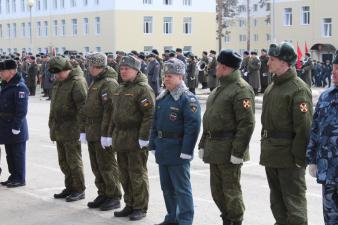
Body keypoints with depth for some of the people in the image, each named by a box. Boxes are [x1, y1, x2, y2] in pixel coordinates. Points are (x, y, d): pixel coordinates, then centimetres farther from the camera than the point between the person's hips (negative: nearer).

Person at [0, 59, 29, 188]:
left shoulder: (19, 87, -17)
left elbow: (21, 110, -20)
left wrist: (16, 127, -21)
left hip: (15, 127, -9)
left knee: (18, 154, 1)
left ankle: (20, 179, 9)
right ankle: (13, 176, 25)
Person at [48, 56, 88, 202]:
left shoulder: (77, 82, -16)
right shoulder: (59, 82, 14)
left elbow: (83, 107, -21)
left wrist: (78, 128, -23)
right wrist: (52, 125, 21)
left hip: (71, 131, -9)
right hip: (59, 130, 9)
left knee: (74, 161, -2)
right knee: (63, 162, 15)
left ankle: (79, 190, 8)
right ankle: (70, 188, 26)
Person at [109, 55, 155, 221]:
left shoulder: (143, 89, -12)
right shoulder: (120, 89, 17)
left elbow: (150, 115, -19)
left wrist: (143, 137, -22)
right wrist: (111, 132, 19)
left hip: (135, 140, -9)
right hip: (120, 138, 9)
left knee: (137, 174, -2)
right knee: (124, 174, 14)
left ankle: (140, 208, 8)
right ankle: (129, 204, 25)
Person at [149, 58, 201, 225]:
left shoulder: (188, 99, -13)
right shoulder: (162, 98, 12)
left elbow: (193, 126, -18)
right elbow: (155, 122, 17)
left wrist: (186, 151, -20)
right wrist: (153, 145, 13)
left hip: (177, 153, -8)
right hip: (163, 151, 8)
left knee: (181, 188, -2)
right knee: (167, 187, 16)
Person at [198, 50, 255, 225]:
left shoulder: (241, 90, -13)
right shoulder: (219, 89, 17)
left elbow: (247, 124, -20)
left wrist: (237, 152, -22)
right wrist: (203, 144, 15)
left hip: (229, 150, -9)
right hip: (214, 149, 9)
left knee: (231, 191, 0)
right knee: (217, 190, 16)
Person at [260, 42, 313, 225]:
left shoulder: (299, 89, -15)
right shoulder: (272, 87, 13)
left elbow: (304, 127, -19)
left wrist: (298, 157, -21)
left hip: (289, 155, -9)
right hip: (270, 154, 9)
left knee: (294, 200, -1)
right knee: (276, 199, 18)